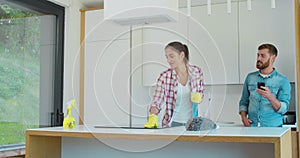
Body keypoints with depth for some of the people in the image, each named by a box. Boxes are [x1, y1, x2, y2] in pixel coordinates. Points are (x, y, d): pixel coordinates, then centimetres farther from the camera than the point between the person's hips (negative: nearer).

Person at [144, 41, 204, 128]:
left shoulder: (196, 72, -4)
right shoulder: (164, 76, -11)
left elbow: (201, 93, 10)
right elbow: (156, 101, -14)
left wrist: (198, 98, -13)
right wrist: (152, 117, -32)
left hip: (192, 122, 2)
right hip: (173, 123, -2)